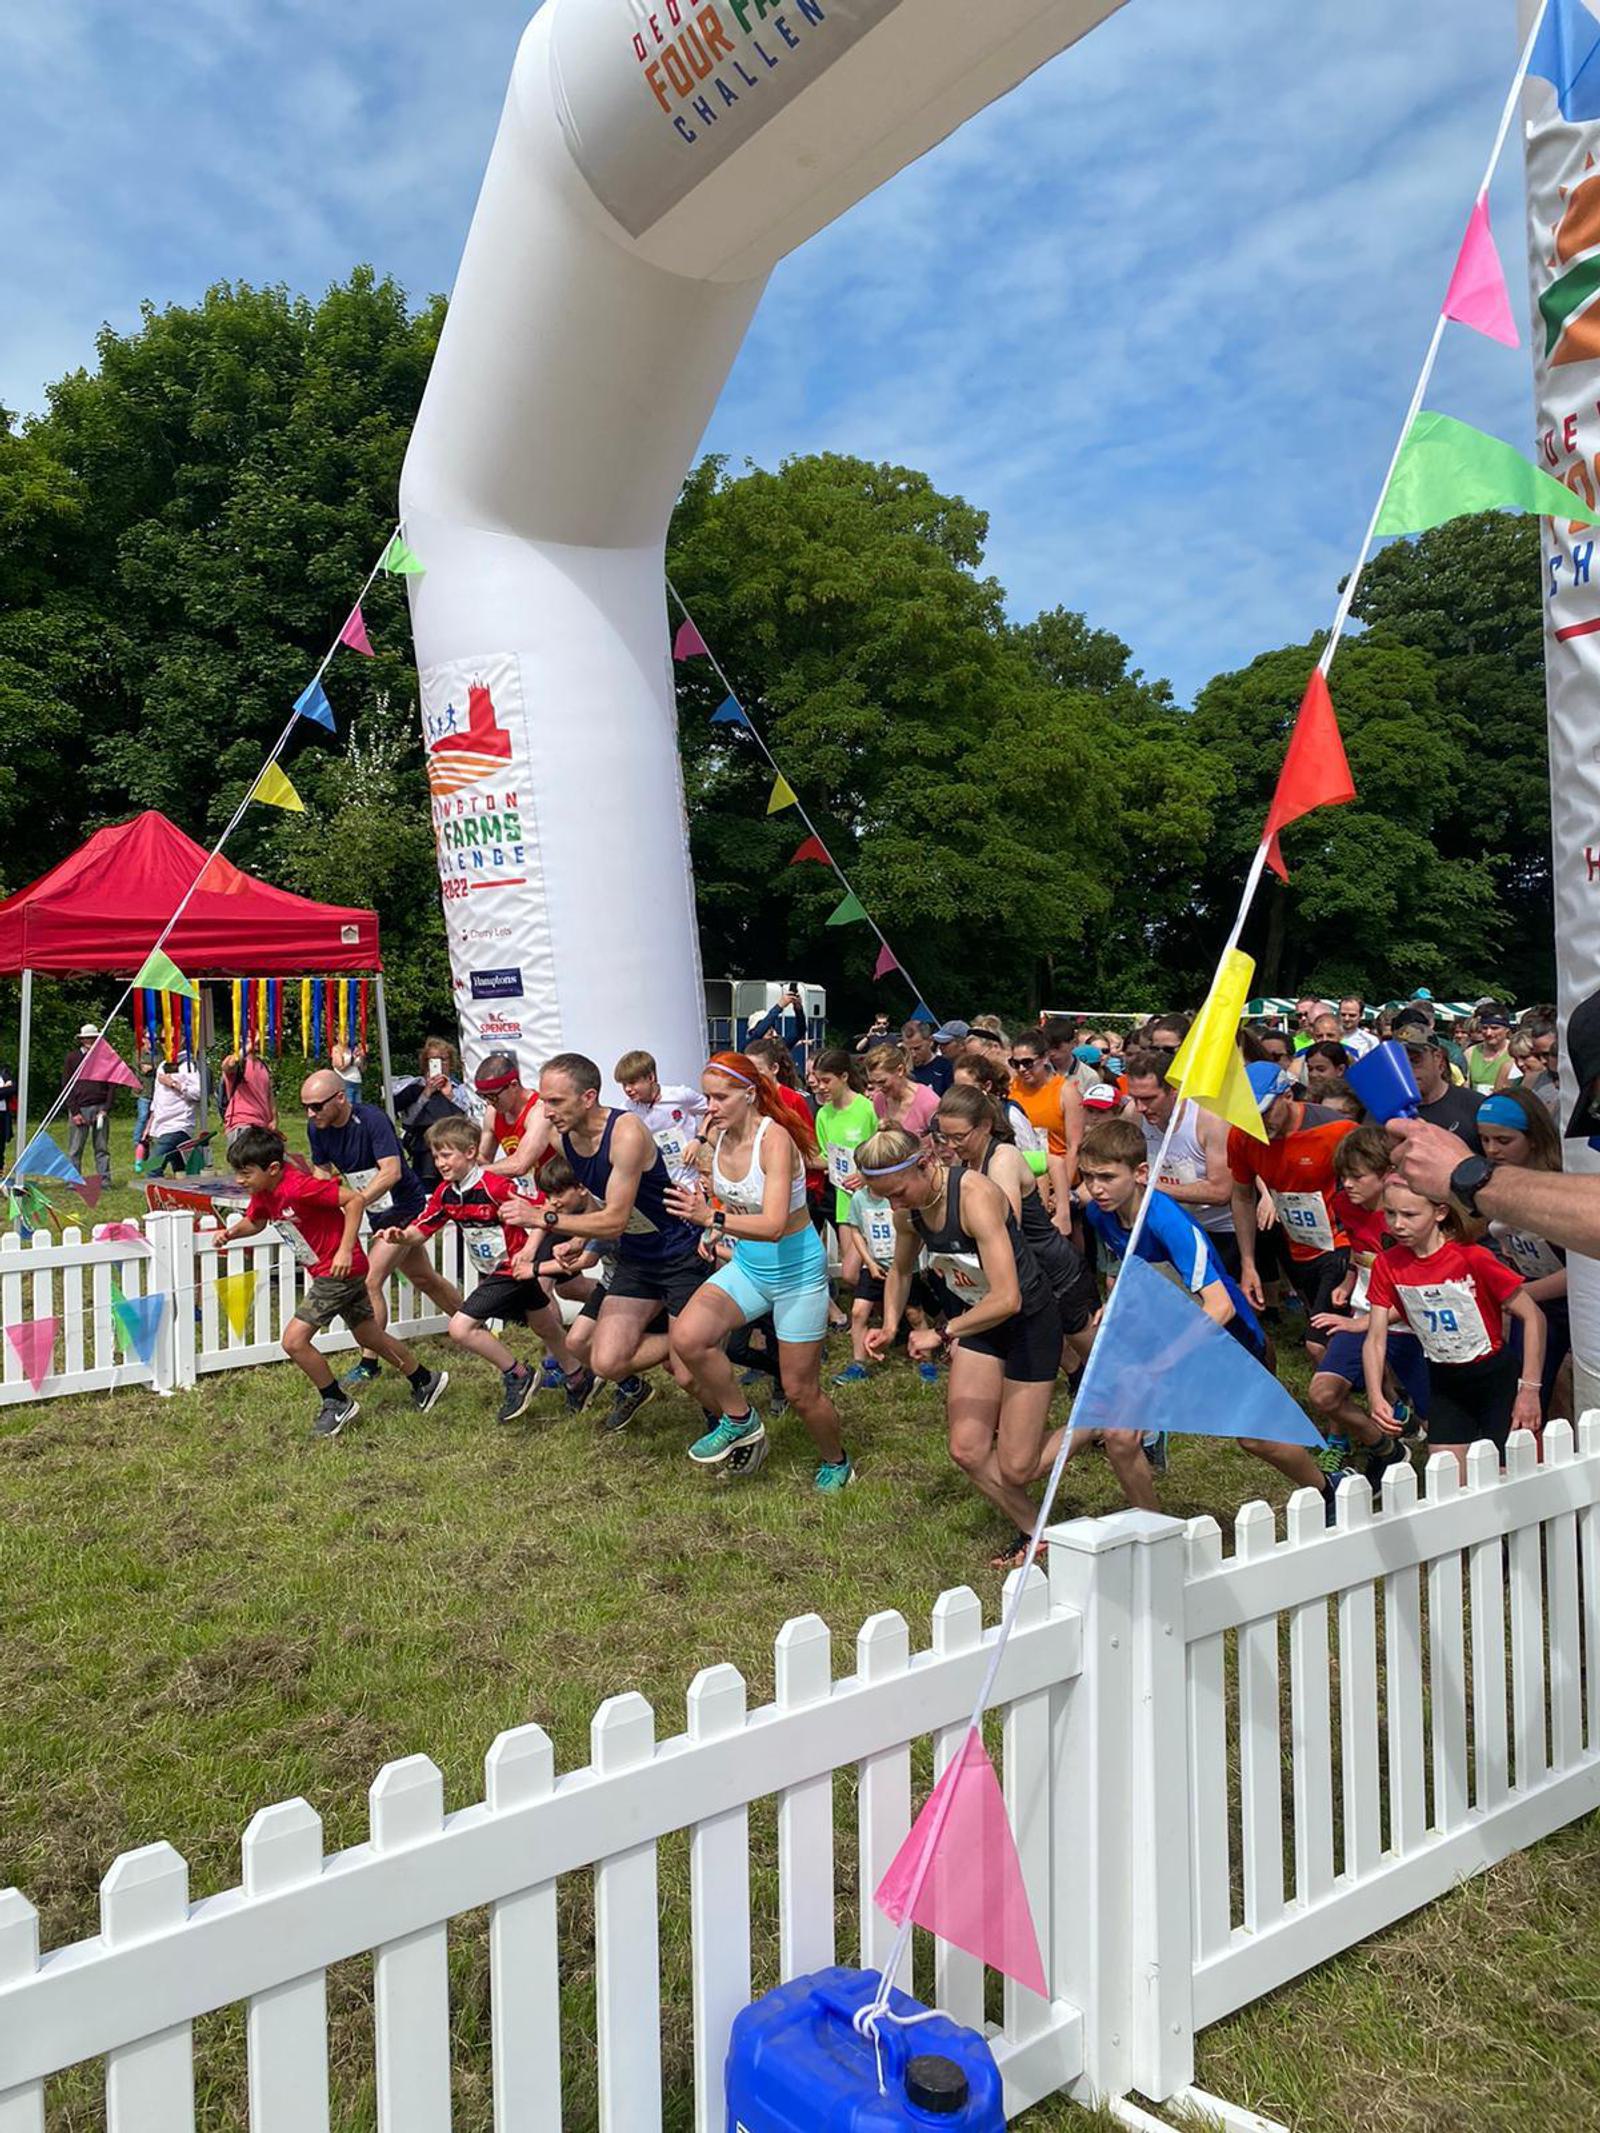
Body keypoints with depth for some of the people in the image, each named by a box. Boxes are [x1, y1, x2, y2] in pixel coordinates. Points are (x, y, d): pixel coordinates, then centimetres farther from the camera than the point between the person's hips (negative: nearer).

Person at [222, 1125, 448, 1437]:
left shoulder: (297, 1186, -27)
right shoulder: (263, 1192, 1)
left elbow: (355, 1199, -27)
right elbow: (254, 1222, 21)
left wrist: (345, 1250, -28)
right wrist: (231, 1232, -1)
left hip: (340, 1269, -10)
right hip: (334, 1272, 10)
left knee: (294, 1341, -11)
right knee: (369, 1335, 21)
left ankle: (337, 1404, 6)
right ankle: (425, 1380, 36)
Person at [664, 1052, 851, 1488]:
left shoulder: (774, 1139, -24)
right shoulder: (721, 1138, -4)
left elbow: (773, 1224, -34)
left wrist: (712, 1218, -45)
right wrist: (710, 1220, -7)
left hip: (797, 1270, -6)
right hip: (747, 1265, 6)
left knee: (800, 1390, 5)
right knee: (686, 1337, -19)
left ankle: (836, 1461, 35)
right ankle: (740, 1421, 5)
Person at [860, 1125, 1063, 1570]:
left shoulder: (974, 1196, -32)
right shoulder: (909, 1209, -8)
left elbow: (1008, 1299, -38)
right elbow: (901, 1270, 14)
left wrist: (941, 1334, -34)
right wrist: (889, 1326, -1)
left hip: (1029, 1320, -7)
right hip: (976, 1320, 7)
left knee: (1016, 1468, -2)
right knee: (967, 1450, 1)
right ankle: (1031, 1533, 23)